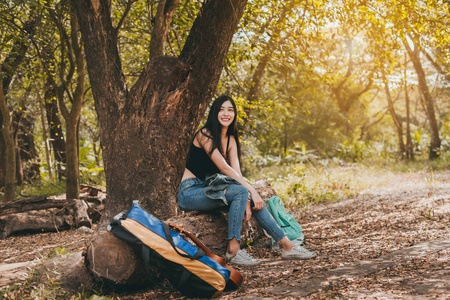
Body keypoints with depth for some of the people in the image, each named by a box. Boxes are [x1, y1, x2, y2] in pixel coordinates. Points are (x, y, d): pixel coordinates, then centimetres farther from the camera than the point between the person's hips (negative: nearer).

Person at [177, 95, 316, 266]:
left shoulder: (231, 140, 9)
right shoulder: (205, 135, -14)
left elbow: (236, 171, -3)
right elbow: (224, 168, -21)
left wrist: (247, 202, -17)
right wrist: (250, 190, -25)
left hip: (210, 190, 7)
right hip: (190, 192, -7)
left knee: (249, 197, -12)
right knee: (241, 192, -27)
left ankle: (286, 245, -9)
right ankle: (232, 250, -26)